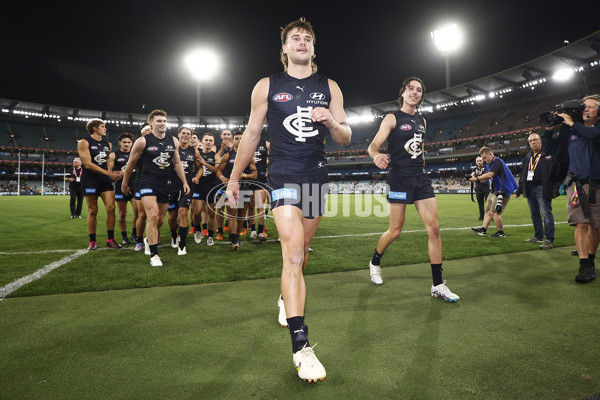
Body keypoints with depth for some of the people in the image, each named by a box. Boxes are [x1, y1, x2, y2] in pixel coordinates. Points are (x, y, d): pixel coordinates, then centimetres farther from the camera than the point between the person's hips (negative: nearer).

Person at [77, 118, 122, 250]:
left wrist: (113, 172, 5)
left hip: (105, 180, 5)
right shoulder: (84, 143, -4)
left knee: (111, 207, -6)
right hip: (90, 180, -5)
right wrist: (108, 173, -18)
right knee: (93, 211, 0)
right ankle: (92, 241, 11)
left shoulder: (107, 144, 14)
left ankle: (110, 239, 4)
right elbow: (88, 164, -13)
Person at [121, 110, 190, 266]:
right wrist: (124, 184, 8)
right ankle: (154, 255, -12)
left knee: (161, 219, 11)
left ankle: (150, 239, 43)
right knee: (153, 216, -19)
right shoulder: (142, 141, -7)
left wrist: (184, 182, 11)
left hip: (165, 184, 5)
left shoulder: (173, 141, 6)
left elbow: (177, 163, 15)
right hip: (147, 182, -5)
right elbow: (131, 163, 2)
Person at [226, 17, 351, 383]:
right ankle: (301, 347, -15)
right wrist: (234, 178, 9)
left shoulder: (329, 88, 10)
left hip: (317, 177, 4)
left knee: (300, 253, 13)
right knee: (293, 253, -17)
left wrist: (332, 122, -14)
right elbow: (252, 134, 8)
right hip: (283, 176, -3)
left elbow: (346, 138, 8)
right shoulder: (267, 87, 5)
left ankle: (287, 298, 43)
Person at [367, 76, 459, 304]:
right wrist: (376, 155, -32)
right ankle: (375, 263, 29)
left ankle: (438, 285, 3)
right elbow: (373, 145, -10)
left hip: (420, 178, 6)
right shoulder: (393, 119, -1)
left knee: (434, 229, -4)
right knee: (395, 231, -1)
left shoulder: (422, 121, 17)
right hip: (399, 178, -6)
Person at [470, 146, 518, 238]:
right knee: (488, 210, 10)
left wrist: (477, 178, -17)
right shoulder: (490, 164, 16)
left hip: (502, 190, -10)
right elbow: (487, 176, 12)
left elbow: (490, 175, -26)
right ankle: (483, 229, 15)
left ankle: (501, 233, 4)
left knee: (494, 212, -8)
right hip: (495, 191, 10)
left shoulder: (497, 162, -16)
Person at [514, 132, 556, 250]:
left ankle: (549, 240, -3)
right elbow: (522, 174, 22)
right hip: (529, 190, 7)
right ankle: (538, 236, 24)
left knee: (546, 214, -6)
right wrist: (519, 190, 19)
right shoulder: (528, 156, 19)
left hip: (542, 189, -7)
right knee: (534, 214, 14)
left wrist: (555, 189, -19)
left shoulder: (548, 155, -2)